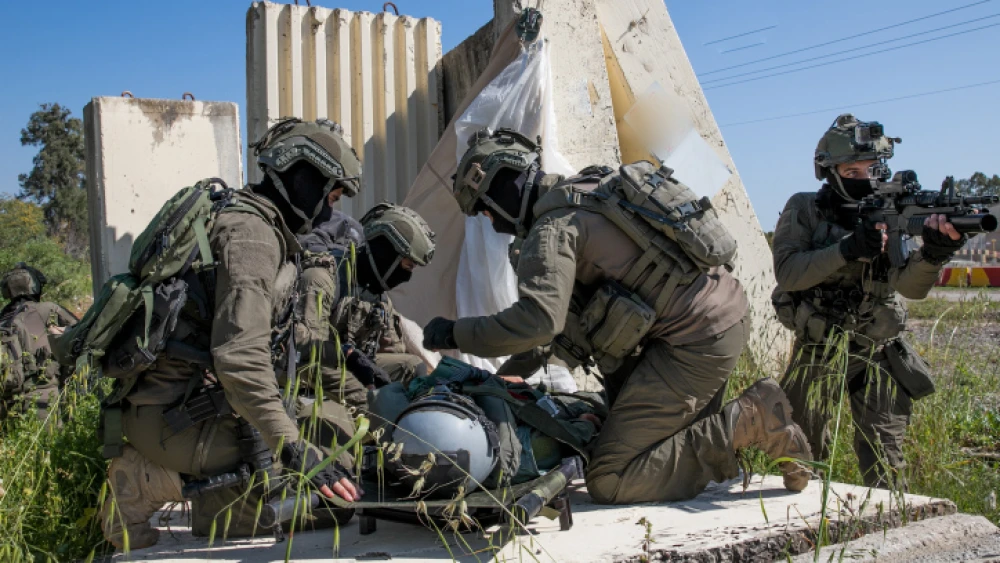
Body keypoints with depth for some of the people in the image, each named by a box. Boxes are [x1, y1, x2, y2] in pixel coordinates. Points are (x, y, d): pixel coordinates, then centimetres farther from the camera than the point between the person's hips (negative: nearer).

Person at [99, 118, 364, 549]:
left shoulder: (254, 222, 14)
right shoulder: (250, 233, -17)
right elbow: (240, 358, -29)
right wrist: (294, 450, -32)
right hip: (172, 414, -10)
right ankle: (145, 481, -8)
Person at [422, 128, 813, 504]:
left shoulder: (554, 227, -12)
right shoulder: (589, 188, 19)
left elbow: (537, 322, -26)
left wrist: (455, 334, -11)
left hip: (694, 344, -10)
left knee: (608, 483, -9)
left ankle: (746, 424, -9)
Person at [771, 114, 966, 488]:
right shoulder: (804, 210, -6)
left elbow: (912, 287, -17)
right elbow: (787, 273, -20)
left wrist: (933, 253, -39)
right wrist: (847, 250, -33)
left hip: (877, 353, 1)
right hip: (817, 353, 0)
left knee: (884, 462, -1)